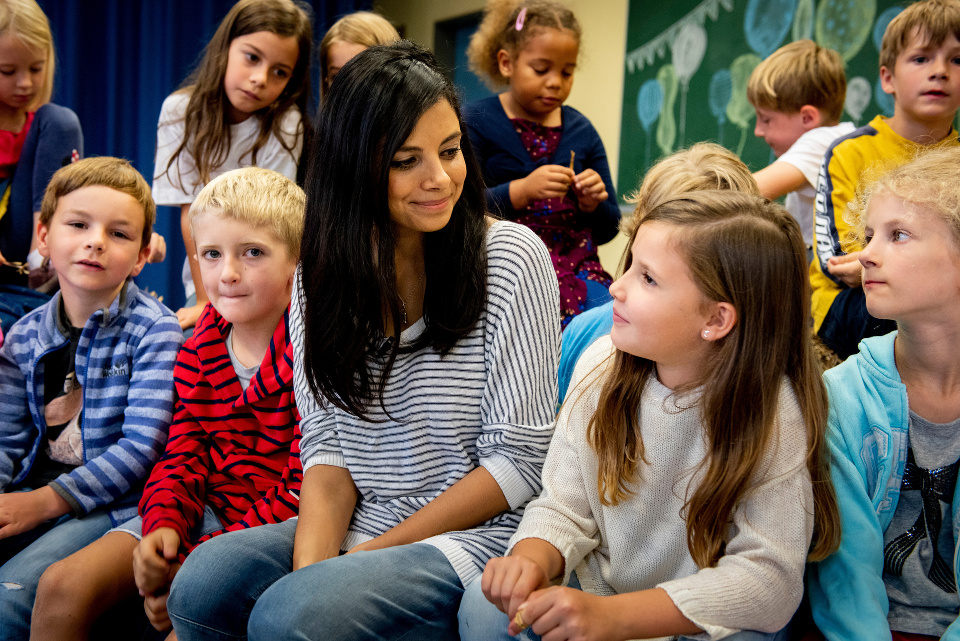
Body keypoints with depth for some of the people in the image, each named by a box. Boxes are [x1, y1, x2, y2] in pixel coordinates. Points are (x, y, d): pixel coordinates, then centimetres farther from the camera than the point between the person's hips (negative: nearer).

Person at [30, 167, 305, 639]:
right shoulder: (198, 353, 8)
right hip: (206, 510, 7)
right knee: (63, 587, -7)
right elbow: (184, 455, 8)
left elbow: (304, 488, -18)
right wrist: (164, 525, -15)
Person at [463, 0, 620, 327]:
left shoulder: (581, 130, 14)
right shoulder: (477, 122, 3)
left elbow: (608, 229, 19)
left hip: (576, 271, 4)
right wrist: (522, 190, -17)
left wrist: (592, 204, -3)